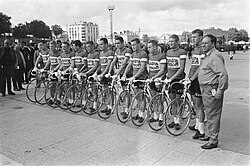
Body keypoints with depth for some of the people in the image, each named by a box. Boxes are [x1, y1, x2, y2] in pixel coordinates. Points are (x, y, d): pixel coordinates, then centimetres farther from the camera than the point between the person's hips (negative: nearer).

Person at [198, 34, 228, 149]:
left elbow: (223, 74, -25)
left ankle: (213, 141, 9)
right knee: (209, 114, 19)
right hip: (206, 90, 10)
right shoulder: (208, 56, 16)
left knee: (213, 115, -2)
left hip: (212, 90, -10)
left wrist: (220, 91, -23)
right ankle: (211, 134, 33)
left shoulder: (215, 57, -18)